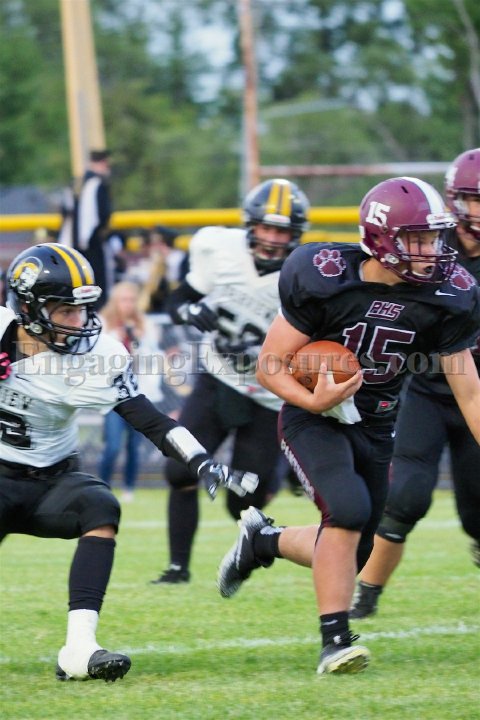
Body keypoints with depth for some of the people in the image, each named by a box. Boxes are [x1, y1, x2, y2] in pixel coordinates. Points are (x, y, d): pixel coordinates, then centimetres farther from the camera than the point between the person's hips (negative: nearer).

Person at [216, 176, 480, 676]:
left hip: (374, 427, 5)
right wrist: (312, 400, -34)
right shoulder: (325, 282, -23)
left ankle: (263, 542, 37)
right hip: (314, 417, -5)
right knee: (349, 508, -29)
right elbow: (269, 366, -15)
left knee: (350, 554, 7)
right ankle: (334, 640, -19)